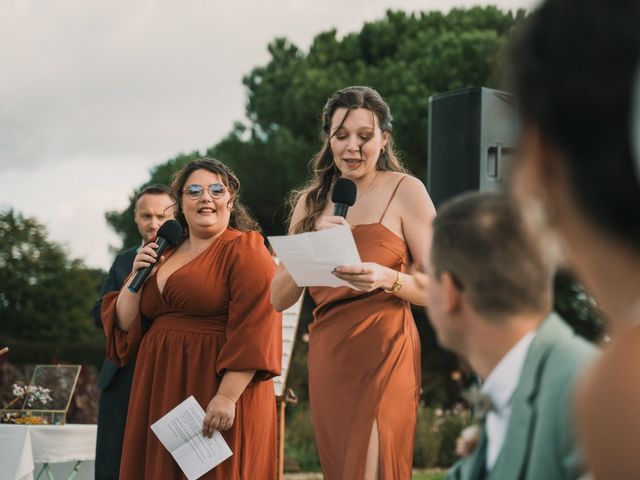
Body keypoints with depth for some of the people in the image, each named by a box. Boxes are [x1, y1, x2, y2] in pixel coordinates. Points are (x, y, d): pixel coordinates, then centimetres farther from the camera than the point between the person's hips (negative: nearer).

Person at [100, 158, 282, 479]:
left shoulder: (244, 251, -5)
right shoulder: (163, 254, 14)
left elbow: (253, 332, -16)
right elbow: (124, 324, 15)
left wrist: (227, 396, -23)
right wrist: (137, 275, 0)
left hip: (216, 382, -6)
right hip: (161, 392, 6)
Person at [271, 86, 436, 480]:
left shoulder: (405, 190, -2)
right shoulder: (311, 201, 12)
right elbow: (279, 299, 6)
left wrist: (387, 279, -24)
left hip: (384, 353, -5)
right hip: (327, 358, 5)